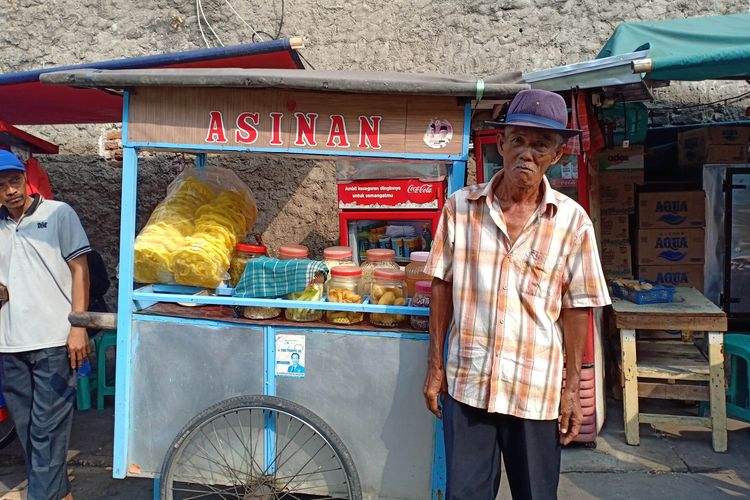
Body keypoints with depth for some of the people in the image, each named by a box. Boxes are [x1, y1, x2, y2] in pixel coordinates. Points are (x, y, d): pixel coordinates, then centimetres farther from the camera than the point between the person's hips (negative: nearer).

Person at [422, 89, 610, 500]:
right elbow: (442, 287, 2)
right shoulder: (460, 207, -3)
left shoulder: (571, 220, -5)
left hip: (537, 390, 0)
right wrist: (435, 367, 3)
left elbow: (576, 308, -1)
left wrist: (572, 388, 1)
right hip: (466, 383, 1)